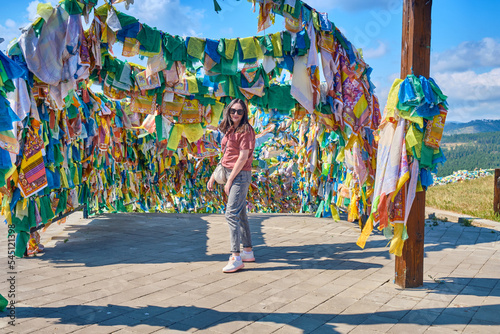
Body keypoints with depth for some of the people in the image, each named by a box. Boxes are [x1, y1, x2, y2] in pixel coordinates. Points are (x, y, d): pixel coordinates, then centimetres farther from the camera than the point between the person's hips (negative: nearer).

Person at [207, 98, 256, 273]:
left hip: (241, 175, -9)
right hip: (230, 174, 9)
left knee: (232, 214, -13)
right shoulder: (229, 130, 15)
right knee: (240, 214, 13)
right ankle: (248, 252, 24)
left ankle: (236, 258, -9)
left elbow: (243, 157, -16)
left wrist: (229, 181, -16)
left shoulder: (245, 130, -11)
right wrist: (214, 176, 16)